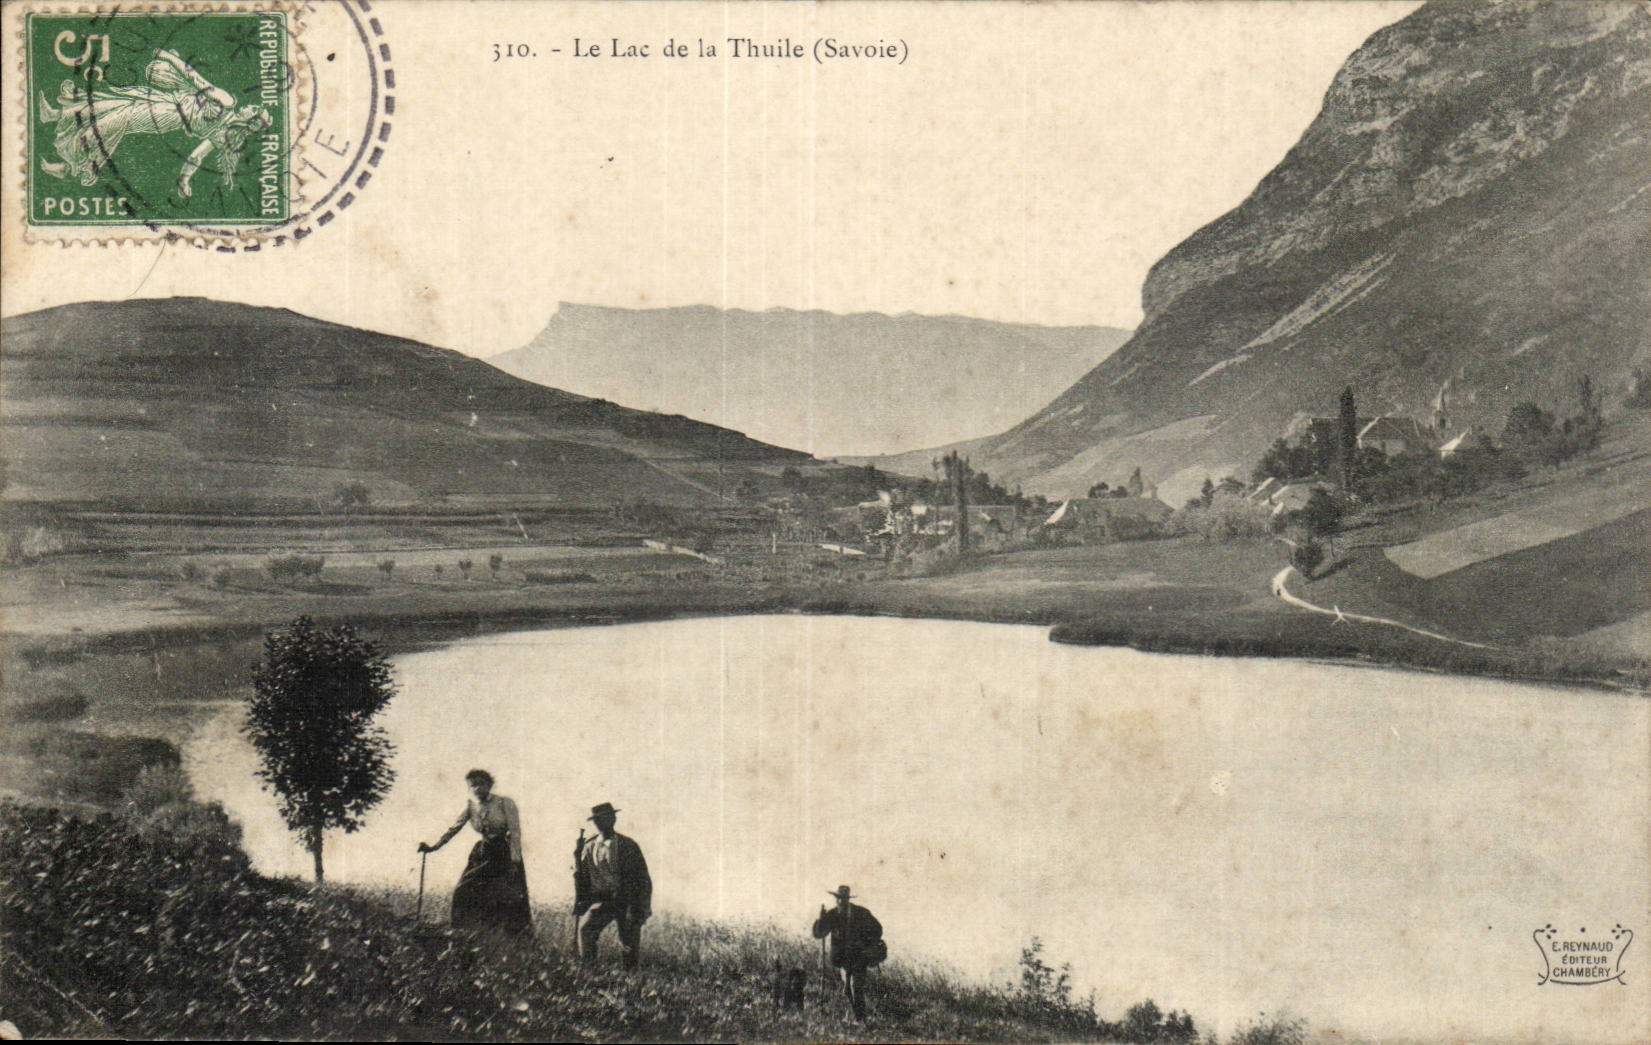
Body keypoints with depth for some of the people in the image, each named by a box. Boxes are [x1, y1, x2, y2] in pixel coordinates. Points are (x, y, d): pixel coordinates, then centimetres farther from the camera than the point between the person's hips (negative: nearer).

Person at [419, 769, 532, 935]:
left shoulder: (504, 803, -8)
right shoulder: (471, 806, 5)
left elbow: (515, 832, -12)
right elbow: (454, 828, 2)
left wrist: (514, 860, -21)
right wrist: (434, 847, -9)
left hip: (505, 853, -5)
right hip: (483, 854, 5)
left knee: (510, 899, -13)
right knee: (463, 892, -8)